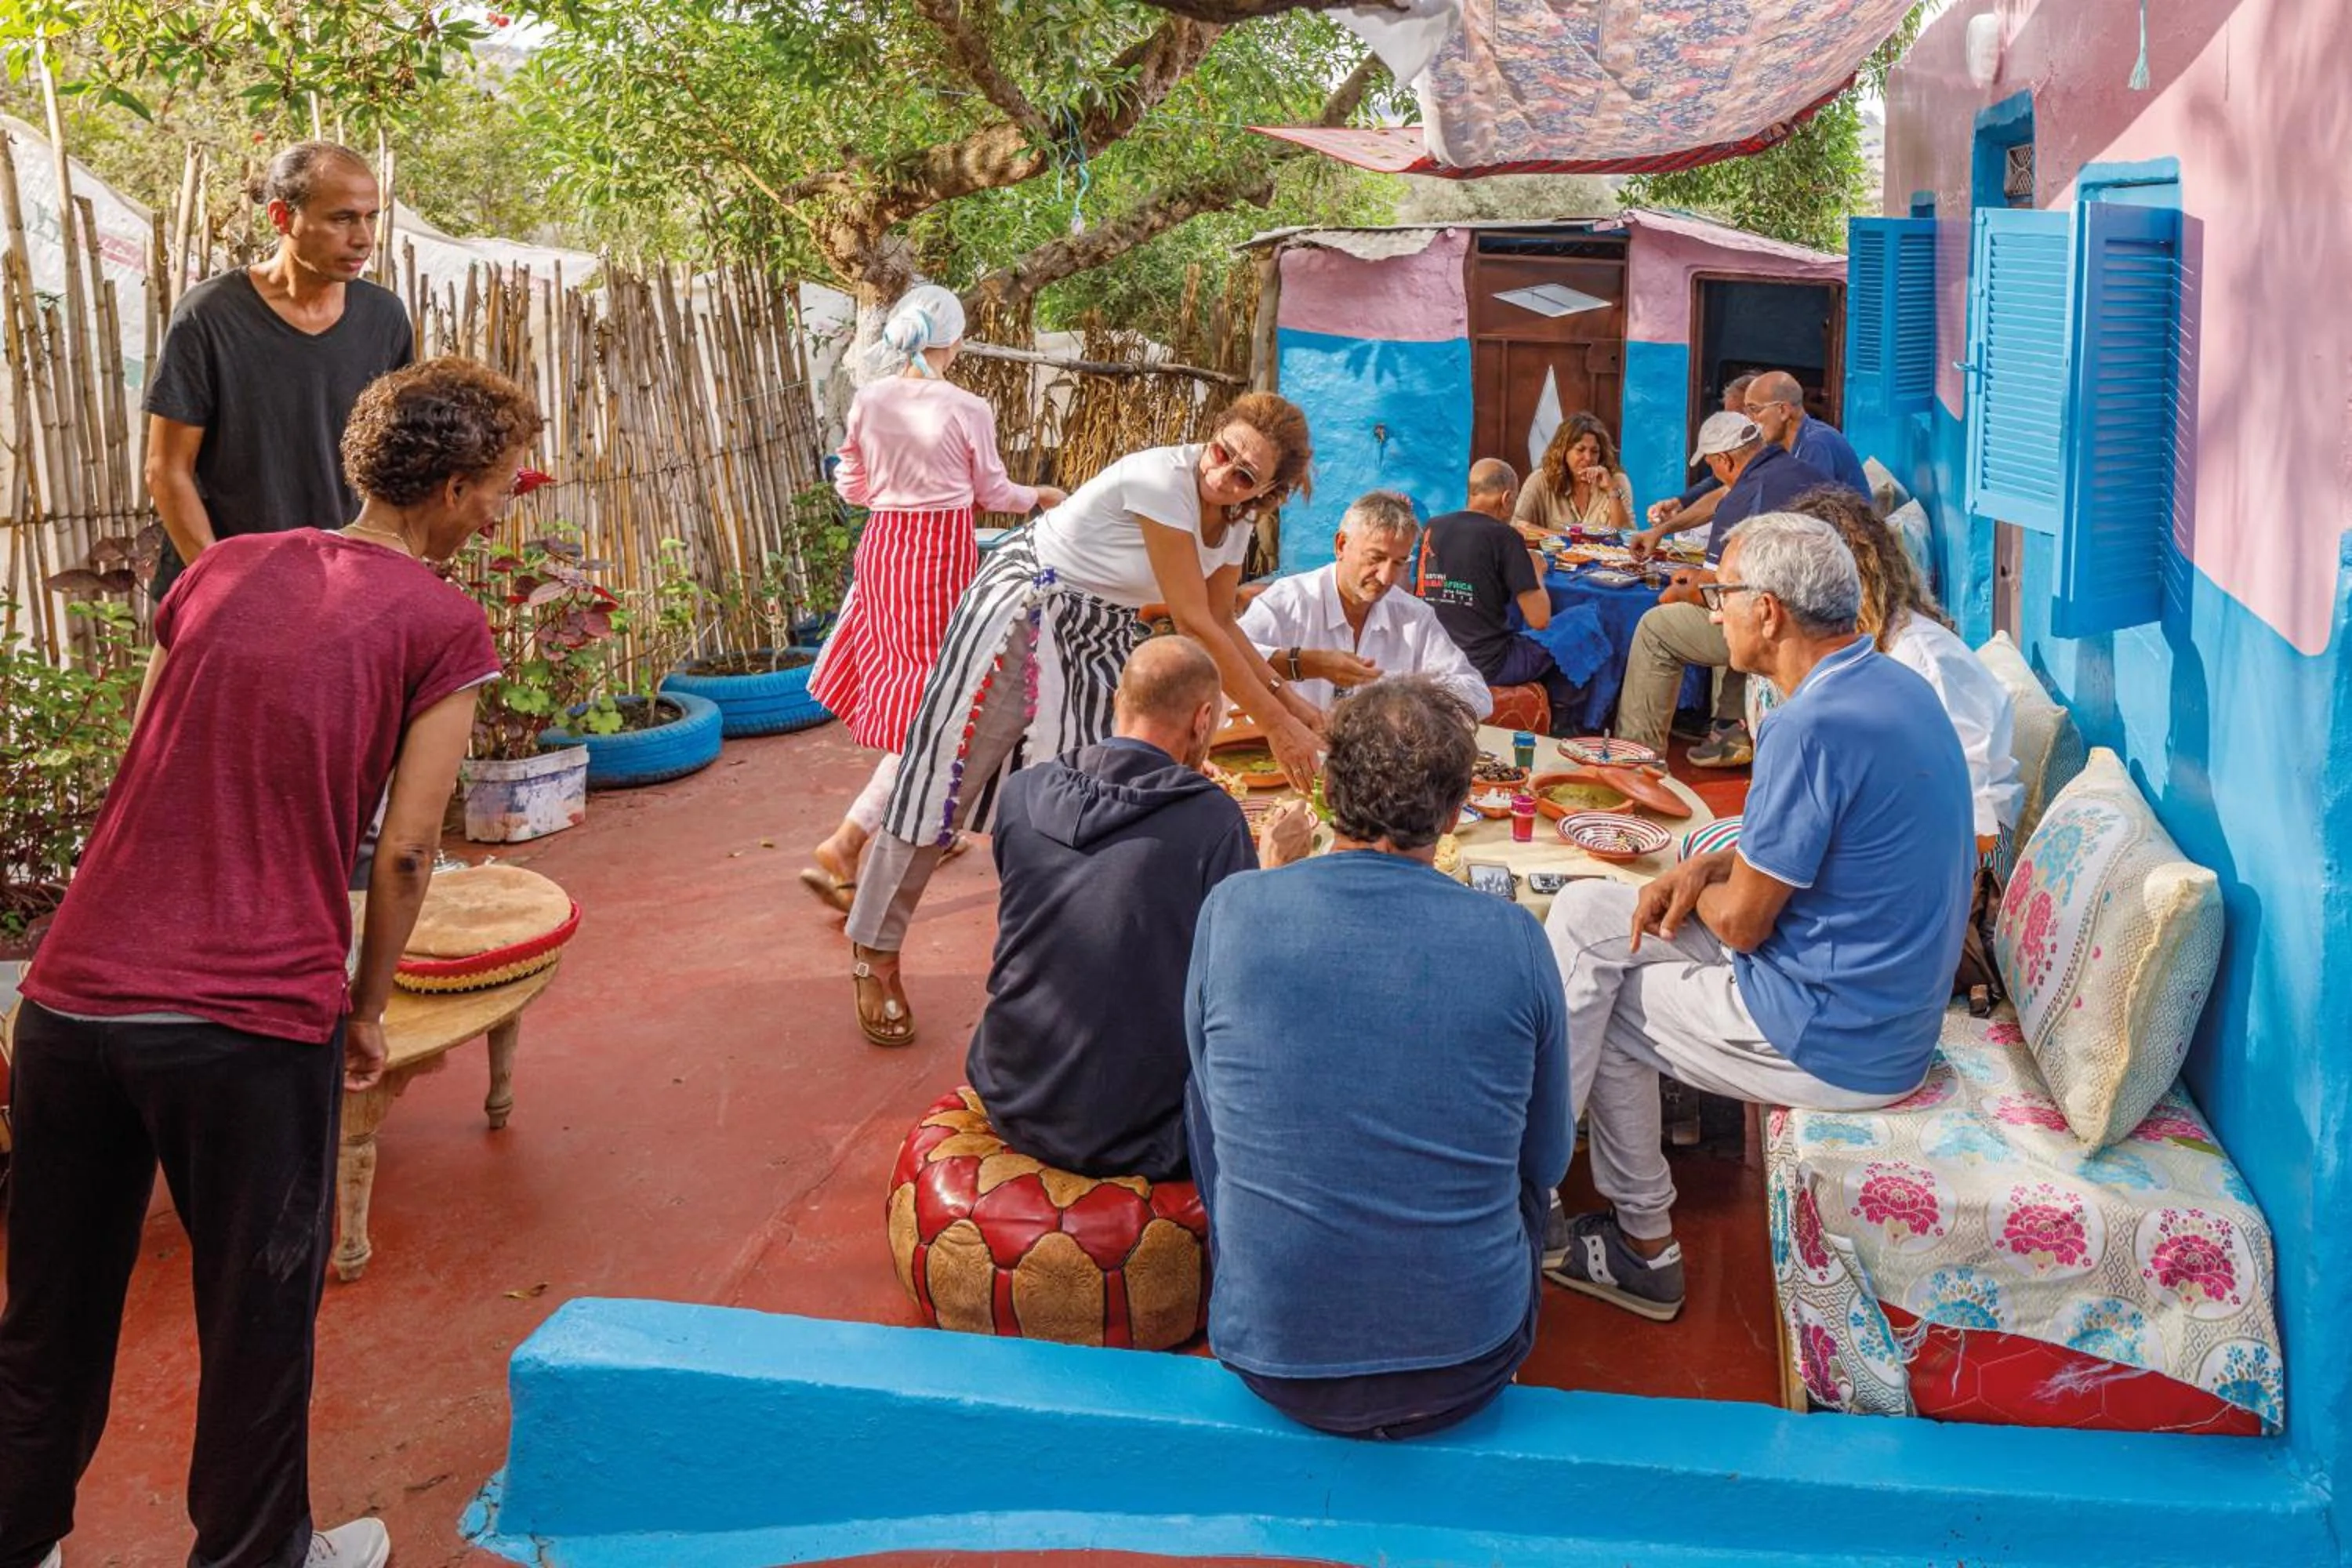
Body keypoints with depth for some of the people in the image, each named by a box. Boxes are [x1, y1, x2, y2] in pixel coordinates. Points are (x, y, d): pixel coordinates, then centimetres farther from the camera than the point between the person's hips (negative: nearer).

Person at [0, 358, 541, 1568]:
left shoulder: (221, 568, 12)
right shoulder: (444, 626, -3)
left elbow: (147, 769, 16)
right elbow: (403, 852, -5)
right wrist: (366, 1010, 8)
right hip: (253, 1024, -5)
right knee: (257, 1325, 15)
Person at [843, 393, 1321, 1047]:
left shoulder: (1237, 520, -3)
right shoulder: (1163, 480, -28)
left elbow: (1220, 624, 9)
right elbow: (1194, 625, -27)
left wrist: (1290, 699, -2)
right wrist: (1275, 723, -23)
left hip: (1102, 637, 8)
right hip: (1023, 612, -8)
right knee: (948, 776, 0)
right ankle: (875, 949, 14)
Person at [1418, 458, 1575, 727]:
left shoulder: (1432, 527, 3)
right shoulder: (1504, 536, -13)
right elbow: (1539, 620, -15)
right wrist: (1536, 572, 5)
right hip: (1485, 667, -6)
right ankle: (1558, 726, 35)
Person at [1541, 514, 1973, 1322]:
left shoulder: (1814, 726, -26)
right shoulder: (1895, 686, 5)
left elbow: (1743, 922, -19)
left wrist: (1699, 889, 3)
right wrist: (1708, 866, 5)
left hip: (1832, 1045, -9)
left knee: (1594, 998, 5)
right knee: (1585, 910, 11)